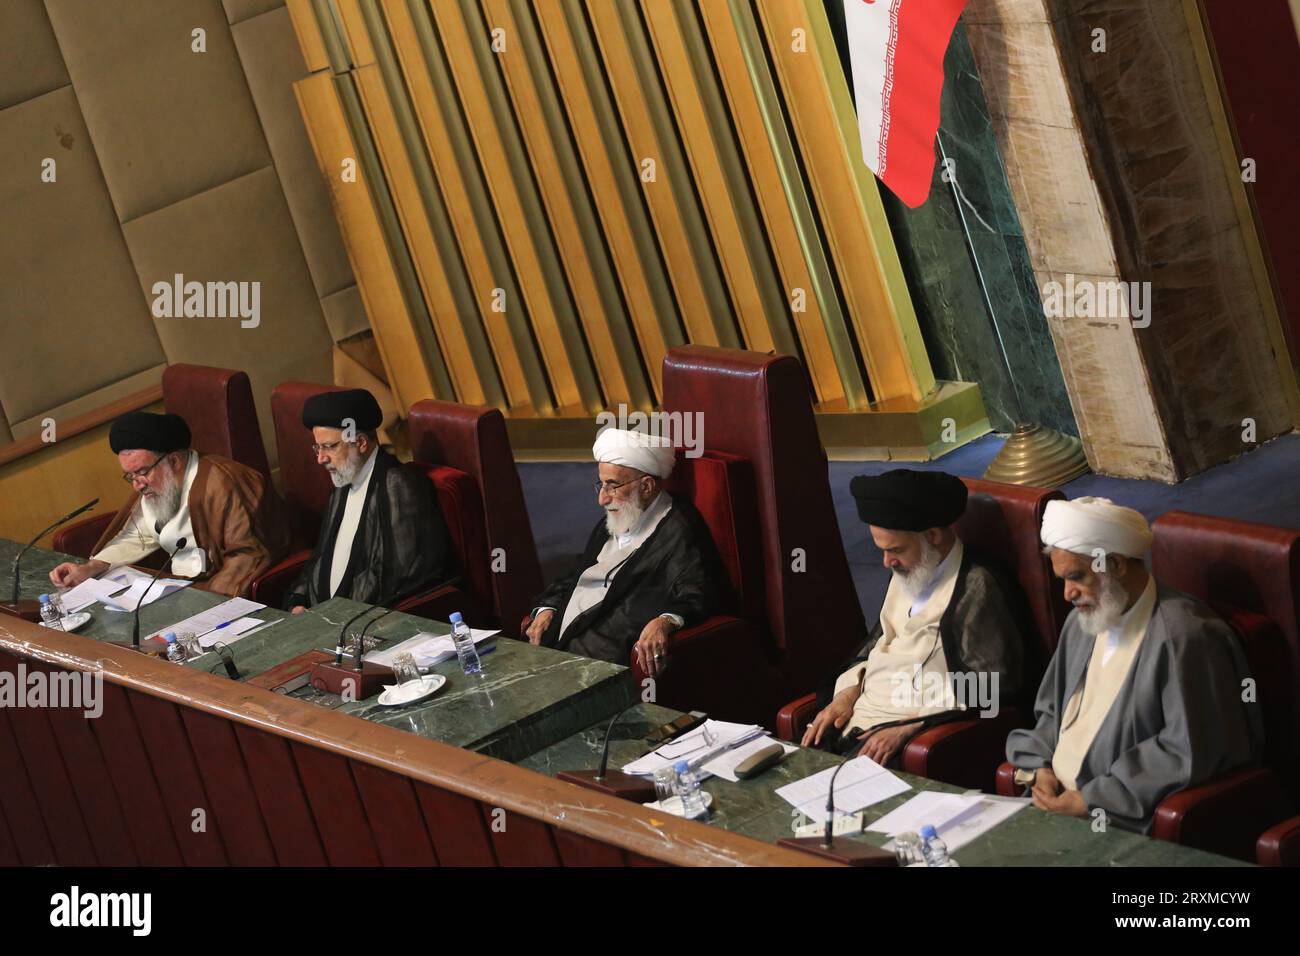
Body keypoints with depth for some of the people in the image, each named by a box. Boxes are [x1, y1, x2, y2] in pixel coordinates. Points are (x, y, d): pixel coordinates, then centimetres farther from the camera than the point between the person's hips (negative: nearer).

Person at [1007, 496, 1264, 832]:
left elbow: (1189, 753, -19)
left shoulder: (1181, 635, -15)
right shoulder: (1083, 621, 13)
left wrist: (1090, 800, -16)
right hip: (1056, 803, 8)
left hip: (1127, 826, -8)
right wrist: (1041, 767, 3)